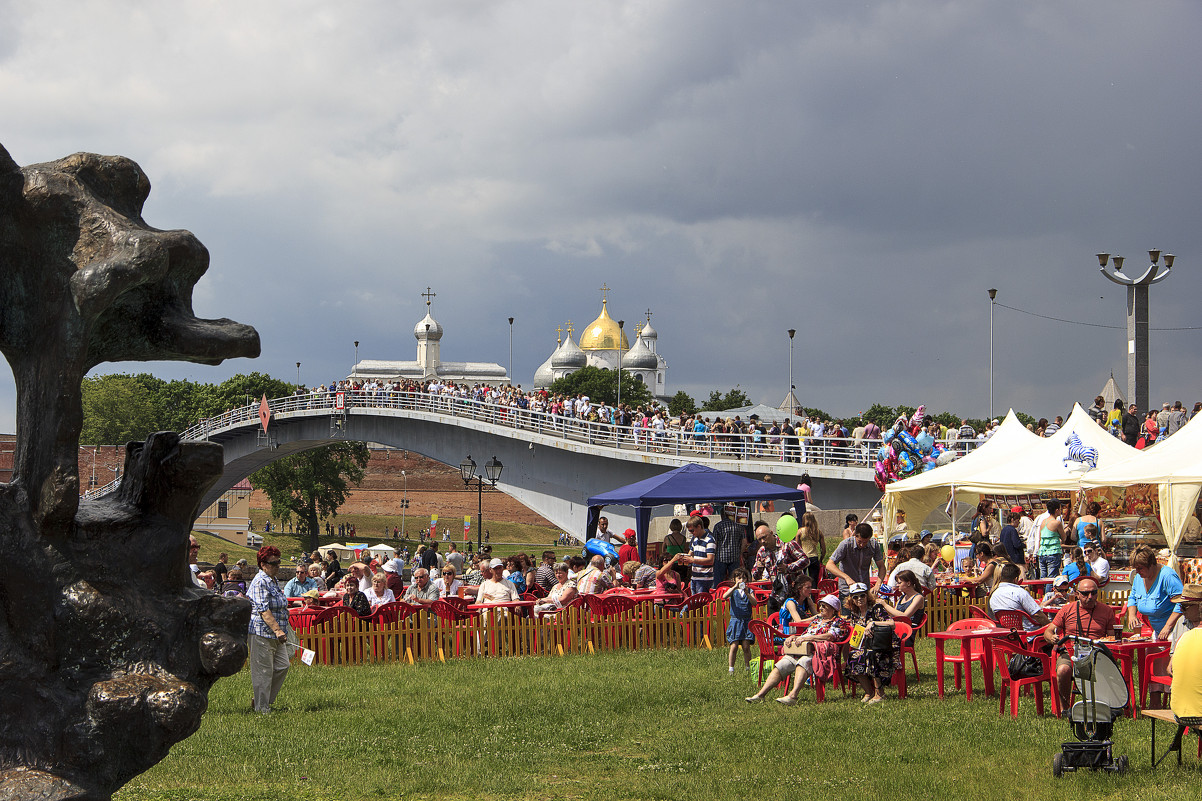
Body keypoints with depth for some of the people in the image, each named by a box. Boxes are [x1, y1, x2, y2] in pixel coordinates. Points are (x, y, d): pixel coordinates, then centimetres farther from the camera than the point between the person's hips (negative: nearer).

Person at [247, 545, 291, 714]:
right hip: (261, 633, -10)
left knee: (282, 666, 8)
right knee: (263, 671, -4)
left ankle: (266, 699, 19)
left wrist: (281, 631, 30)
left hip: (276, 635, 10)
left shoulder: (273, 581, 17)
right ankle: (261, 707, 3)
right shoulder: (260, 582, -15)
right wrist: (277, 630, -29)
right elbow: (264, 610, -23)